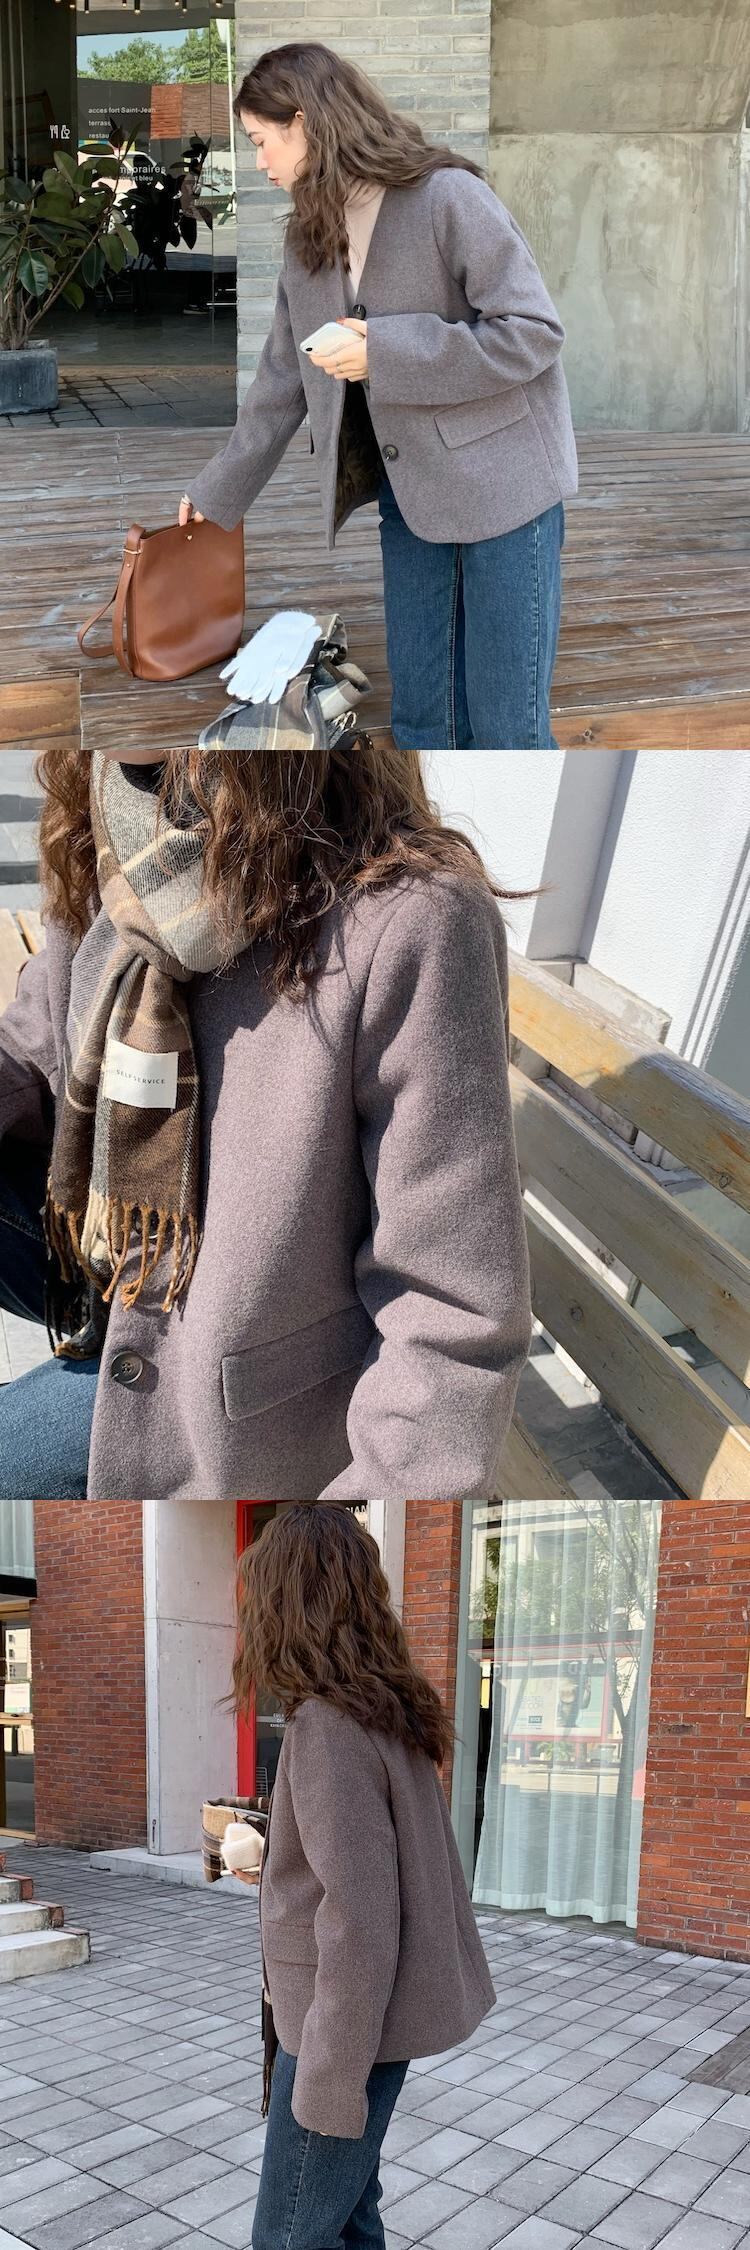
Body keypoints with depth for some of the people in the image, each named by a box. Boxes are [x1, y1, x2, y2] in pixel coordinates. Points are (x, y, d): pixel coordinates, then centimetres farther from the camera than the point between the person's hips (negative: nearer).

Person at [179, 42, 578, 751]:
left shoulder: (447, 197, -14)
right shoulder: (308, 239, 9)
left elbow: (535, 333, -17)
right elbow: (280, 383, 17)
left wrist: (385, 352, -19)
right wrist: (217, 493, 20)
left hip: (501, 476, -6)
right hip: (408, 486, 7)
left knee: (505, 723, -5)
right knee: (420, 716, 8)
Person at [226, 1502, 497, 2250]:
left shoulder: (328, 1726, -23)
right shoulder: (389, 1711, 4)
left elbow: (360, 1924, -24)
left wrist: (330, 2079, -19)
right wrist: (271, 1870, 29)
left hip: (349, 2022, -9)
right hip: (381, 2014, 9)